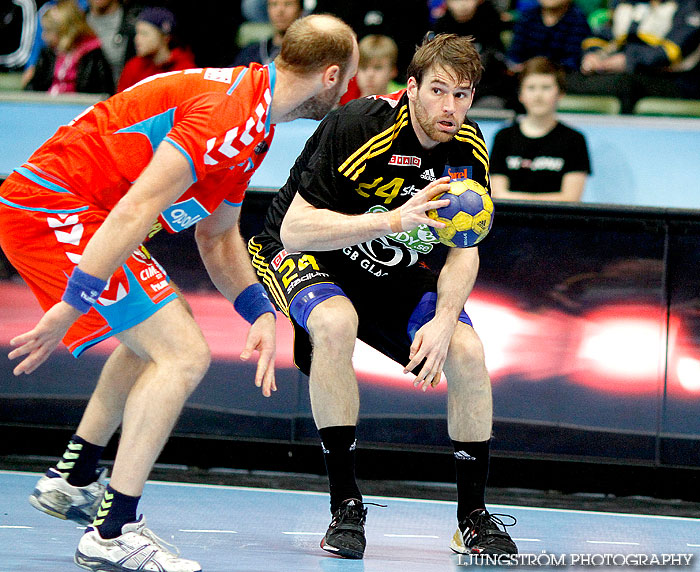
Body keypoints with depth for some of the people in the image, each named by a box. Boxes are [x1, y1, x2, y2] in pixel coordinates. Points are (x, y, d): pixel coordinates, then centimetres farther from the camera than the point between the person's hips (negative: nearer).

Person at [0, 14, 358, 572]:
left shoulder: (253, 118, 13)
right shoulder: (232, 112, -20)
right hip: (51, 207, -11)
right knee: (183, 355, -14)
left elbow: (218, 237, 23)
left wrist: (260, 314, 9)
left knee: (163, 330, 28)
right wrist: (70, 305, -28)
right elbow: (136, 209, -27)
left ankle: (73, 479, 36)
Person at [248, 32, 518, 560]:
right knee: (335, 323, -36)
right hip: (305, 255, -5)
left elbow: (463, 250, -5)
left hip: (398, 271, 5)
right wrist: (393, 220, -43)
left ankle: (474, 516, -1)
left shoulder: (469, 148, -12)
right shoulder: (357, 127, -29)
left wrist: (444, 319, -23)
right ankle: (345, 505, -24)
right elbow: (293, 230, -33)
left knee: (467, 351, -17)